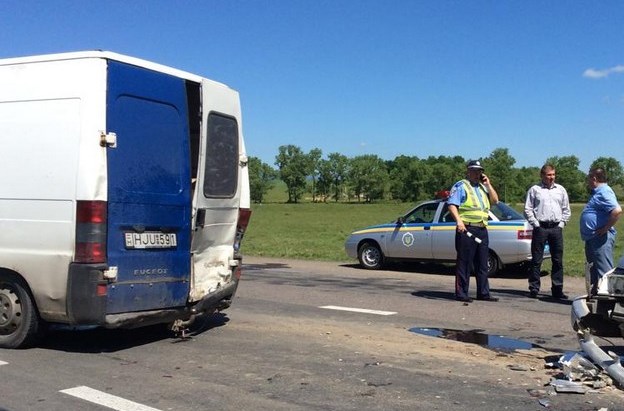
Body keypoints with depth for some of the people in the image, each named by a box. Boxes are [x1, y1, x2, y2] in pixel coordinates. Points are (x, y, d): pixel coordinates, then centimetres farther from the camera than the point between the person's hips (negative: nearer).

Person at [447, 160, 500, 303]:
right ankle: (461, 294, 0)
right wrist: (459, 221, -24)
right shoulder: (460, 186, -1)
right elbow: (452, 204, -11)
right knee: (464, 264, -4)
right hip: (467, 229, -7)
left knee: (482, 264, 10)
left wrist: (488, 184, 8)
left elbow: (495, 200, 16)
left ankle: (483, 293, 17)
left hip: (482, 230, 8)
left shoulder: (482, 187, 23)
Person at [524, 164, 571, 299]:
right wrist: (536, 224, -5)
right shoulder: (534, 190, 4)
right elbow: (528, 210, 1)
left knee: (558, 261, 5)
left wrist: (562, 223, 6)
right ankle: (534, 288, 4)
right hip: (540, 227, -3)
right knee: (536, 260, -1)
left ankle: (557, 289, 12)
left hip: (556, 228, 3)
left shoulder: (561, 190, 14)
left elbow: (566, 210, 18)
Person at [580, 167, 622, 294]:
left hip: (601, 238, -11)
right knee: (593, 269, 17)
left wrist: (606, 228, -22)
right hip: (592, 238, 11)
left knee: (604, 270, -7)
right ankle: (595, 293, 27)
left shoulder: (604, 192, -16)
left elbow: (617, 210, -29)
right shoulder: (597, 192, 18)